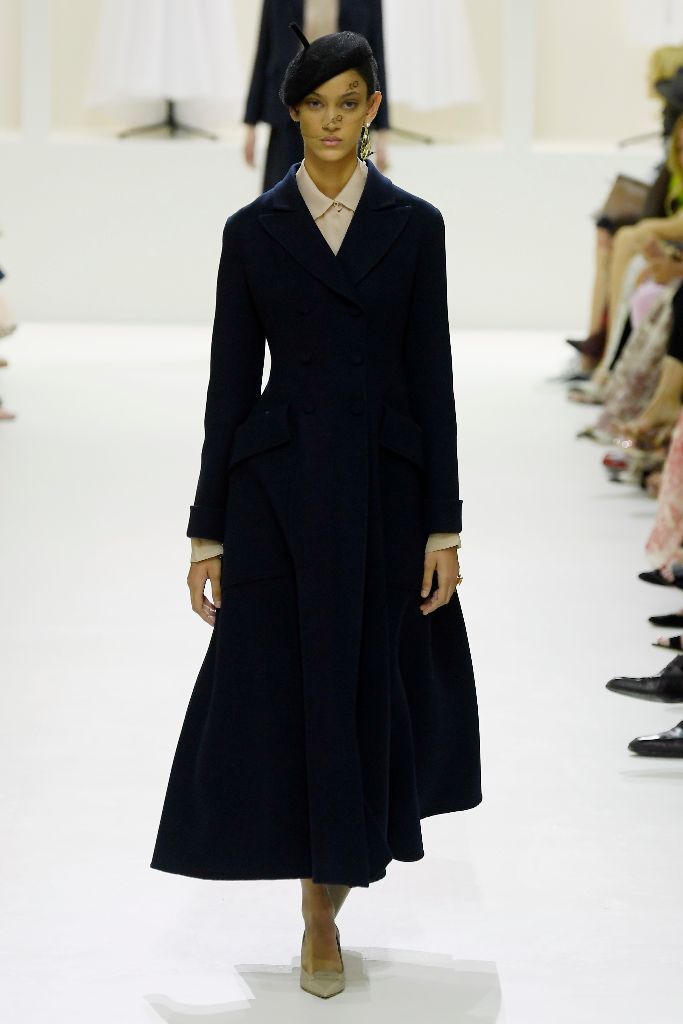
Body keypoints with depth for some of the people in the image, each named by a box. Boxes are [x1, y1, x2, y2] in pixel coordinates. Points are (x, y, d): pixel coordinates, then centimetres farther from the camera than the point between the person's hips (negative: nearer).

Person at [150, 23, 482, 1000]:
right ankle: (322, 915, 16)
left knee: (368, 684, 6)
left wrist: (443, 526, -3)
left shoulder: (414, 224, 2)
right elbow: (230, 380, 2)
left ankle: (334, 882, 29)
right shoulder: (253, 230, 1)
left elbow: (432, 379, 1)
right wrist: (208, 531, -1)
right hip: (279, 483, 0)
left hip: (384, 483, 0)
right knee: (282, 687, 0)